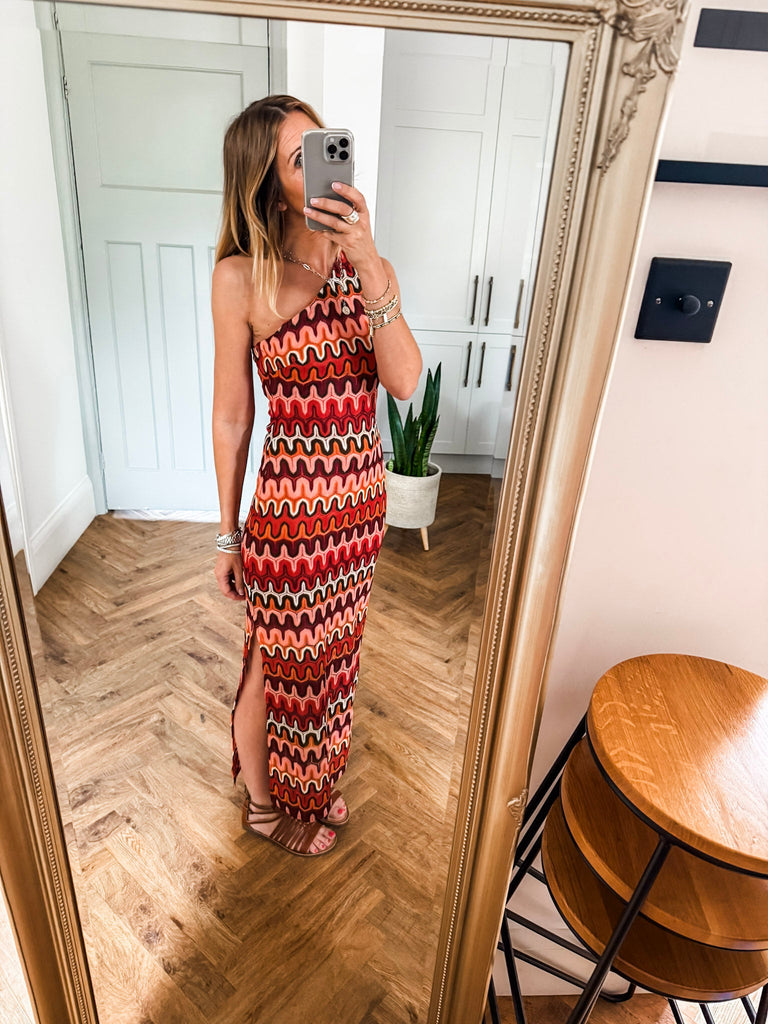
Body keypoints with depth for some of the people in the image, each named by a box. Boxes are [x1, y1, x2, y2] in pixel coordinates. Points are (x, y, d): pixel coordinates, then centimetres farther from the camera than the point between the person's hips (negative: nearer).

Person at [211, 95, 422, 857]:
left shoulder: (367, 266, 1)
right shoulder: (241, 277, -11)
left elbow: (404, 381, -13)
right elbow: (231, 416, -7)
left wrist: (369, 266, -23)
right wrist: (228, 533, -1)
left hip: (361, 495, 5)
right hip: (291, 503, -5)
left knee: (330, 653, 23)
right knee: (276, 663, 15)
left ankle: (309, 785, 53)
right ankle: (262, 804, 46)